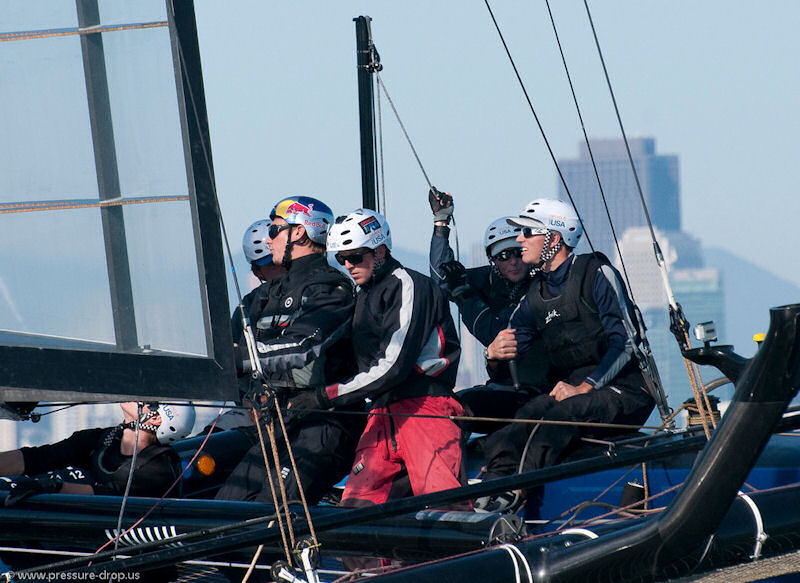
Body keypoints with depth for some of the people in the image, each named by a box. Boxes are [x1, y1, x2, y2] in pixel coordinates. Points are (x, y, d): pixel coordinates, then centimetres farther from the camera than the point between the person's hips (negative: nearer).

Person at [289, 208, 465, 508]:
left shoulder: (408, 286, -7)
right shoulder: (363, 296, 22)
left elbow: (393, 365, -16)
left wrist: (325, 396, -14)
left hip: (424, 405, -8)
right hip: (382, 413, 8)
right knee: (357, 505, -7)